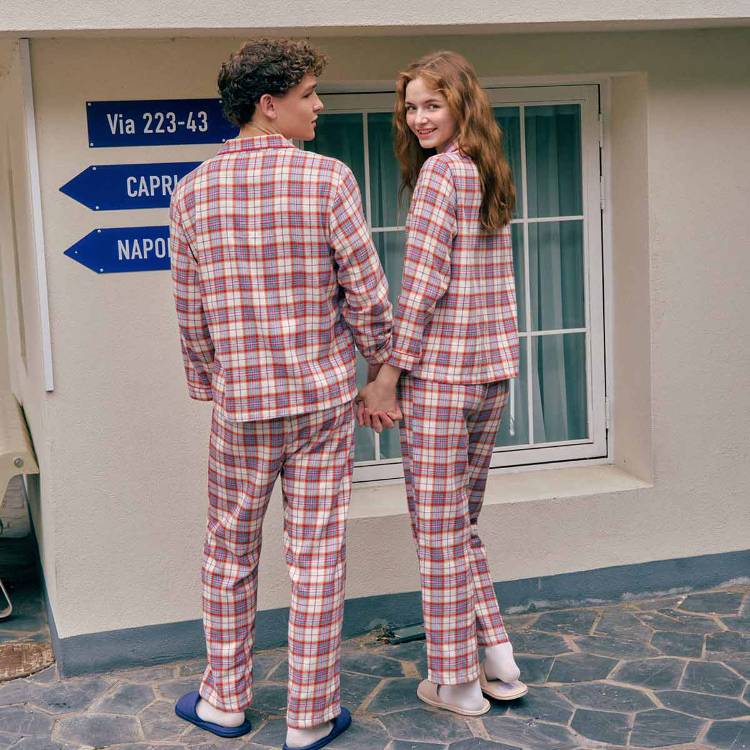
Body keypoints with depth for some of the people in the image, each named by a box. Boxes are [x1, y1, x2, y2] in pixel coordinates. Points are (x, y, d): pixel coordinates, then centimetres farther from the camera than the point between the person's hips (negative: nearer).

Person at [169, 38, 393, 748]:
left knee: (229, 552, 17)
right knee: (317, 556, 7)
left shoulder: (193, 191, -1)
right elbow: (366, 294, -9)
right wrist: (379, 368, 7)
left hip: (240, 403, 2)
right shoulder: (328, 180, -10)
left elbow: (190, 311, 4)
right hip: (324, 396, -2)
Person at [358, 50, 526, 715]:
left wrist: (388, 374, -13)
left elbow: (423, 284, -17)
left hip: (440, 369, -8)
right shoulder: (491, 174, 14)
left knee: (437, 529, 2)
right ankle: (498, 658, 19)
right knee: (461, 523, 19)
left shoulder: (439, 171, -11)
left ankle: (456, 682, 12)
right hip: (495, 368, 8)